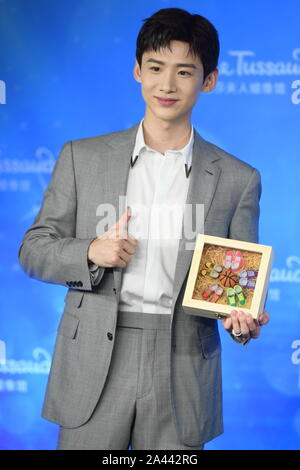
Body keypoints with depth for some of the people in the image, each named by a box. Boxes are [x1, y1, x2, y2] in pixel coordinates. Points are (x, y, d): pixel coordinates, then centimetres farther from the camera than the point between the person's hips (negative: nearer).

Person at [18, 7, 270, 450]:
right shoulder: (82, 157, 6)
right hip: (94, 366, 0)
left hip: (182, 374, 0)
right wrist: (89, 252, -13)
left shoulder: (238, 179, 5)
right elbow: (33, 249, 7)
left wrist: (241, 319, -16)